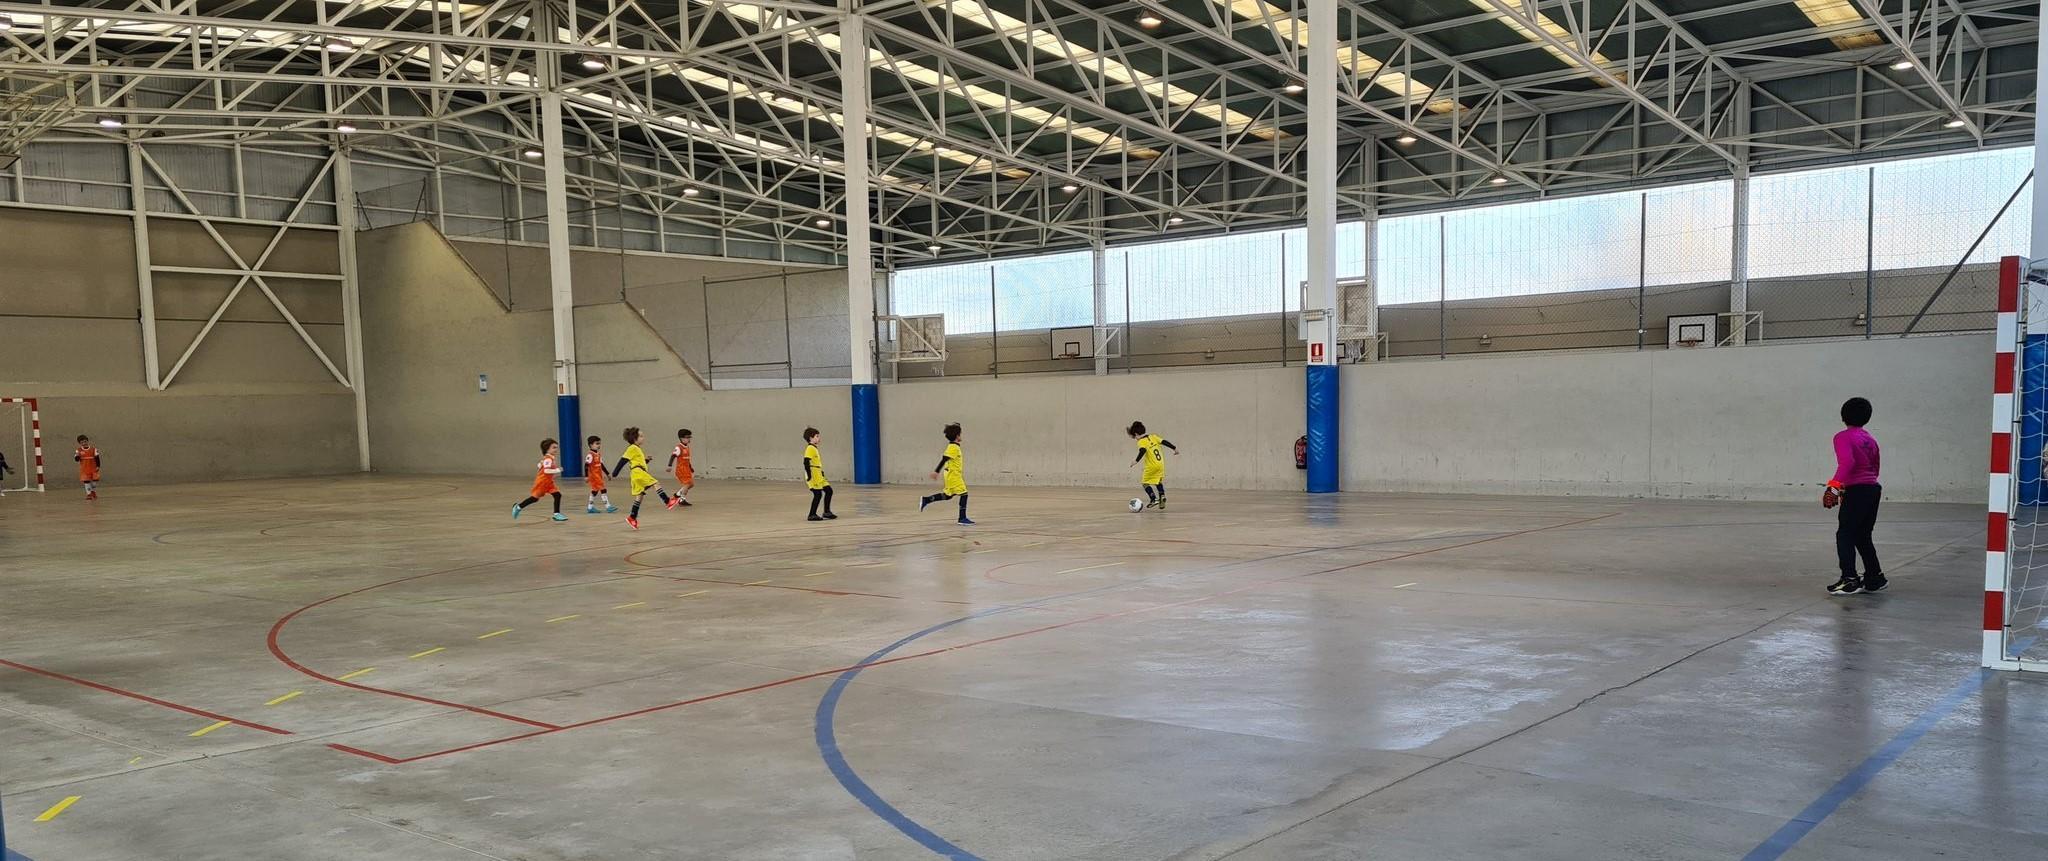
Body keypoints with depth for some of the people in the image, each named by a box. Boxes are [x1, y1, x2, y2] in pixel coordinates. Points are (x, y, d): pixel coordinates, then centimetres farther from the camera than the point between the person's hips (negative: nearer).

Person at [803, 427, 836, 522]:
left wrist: (822, 472, 22)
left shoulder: (814, 448, 17)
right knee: (818, 494, -7)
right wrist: (809, 477, -22)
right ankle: (812, 515, 3)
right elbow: (806, 463, -21)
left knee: (828, 491, 10)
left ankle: (827, 512, 17)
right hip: (813, 476, -10)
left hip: (819, 476, 10)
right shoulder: (810, 448, -13)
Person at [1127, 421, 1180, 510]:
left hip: (1151, 466, -7)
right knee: (1159, 482, 24)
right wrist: (1175, 448, 15)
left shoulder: (1141, 442, -11)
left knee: (1145, 482, 6)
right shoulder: (1153, 436, 9)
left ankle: (1154, 499, -6)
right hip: (1161, 464, 7)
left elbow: (1142, 451, -29)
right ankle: (1162, 496, 3)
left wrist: (1136, 461, -38)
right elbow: (1164, 442, 8)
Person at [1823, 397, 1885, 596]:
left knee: (1845, 535, -2)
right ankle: (1875, 578, 21)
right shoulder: (1870, 439, 16)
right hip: (1874, 489, 8)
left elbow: (1847, 462, -23)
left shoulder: (1843, 437, -8)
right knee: (1863, 536, 17)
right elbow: (1875, 468, 21)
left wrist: (1835, 486, -27)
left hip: (1856, 490, -8)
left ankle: (1849, 580, -7)